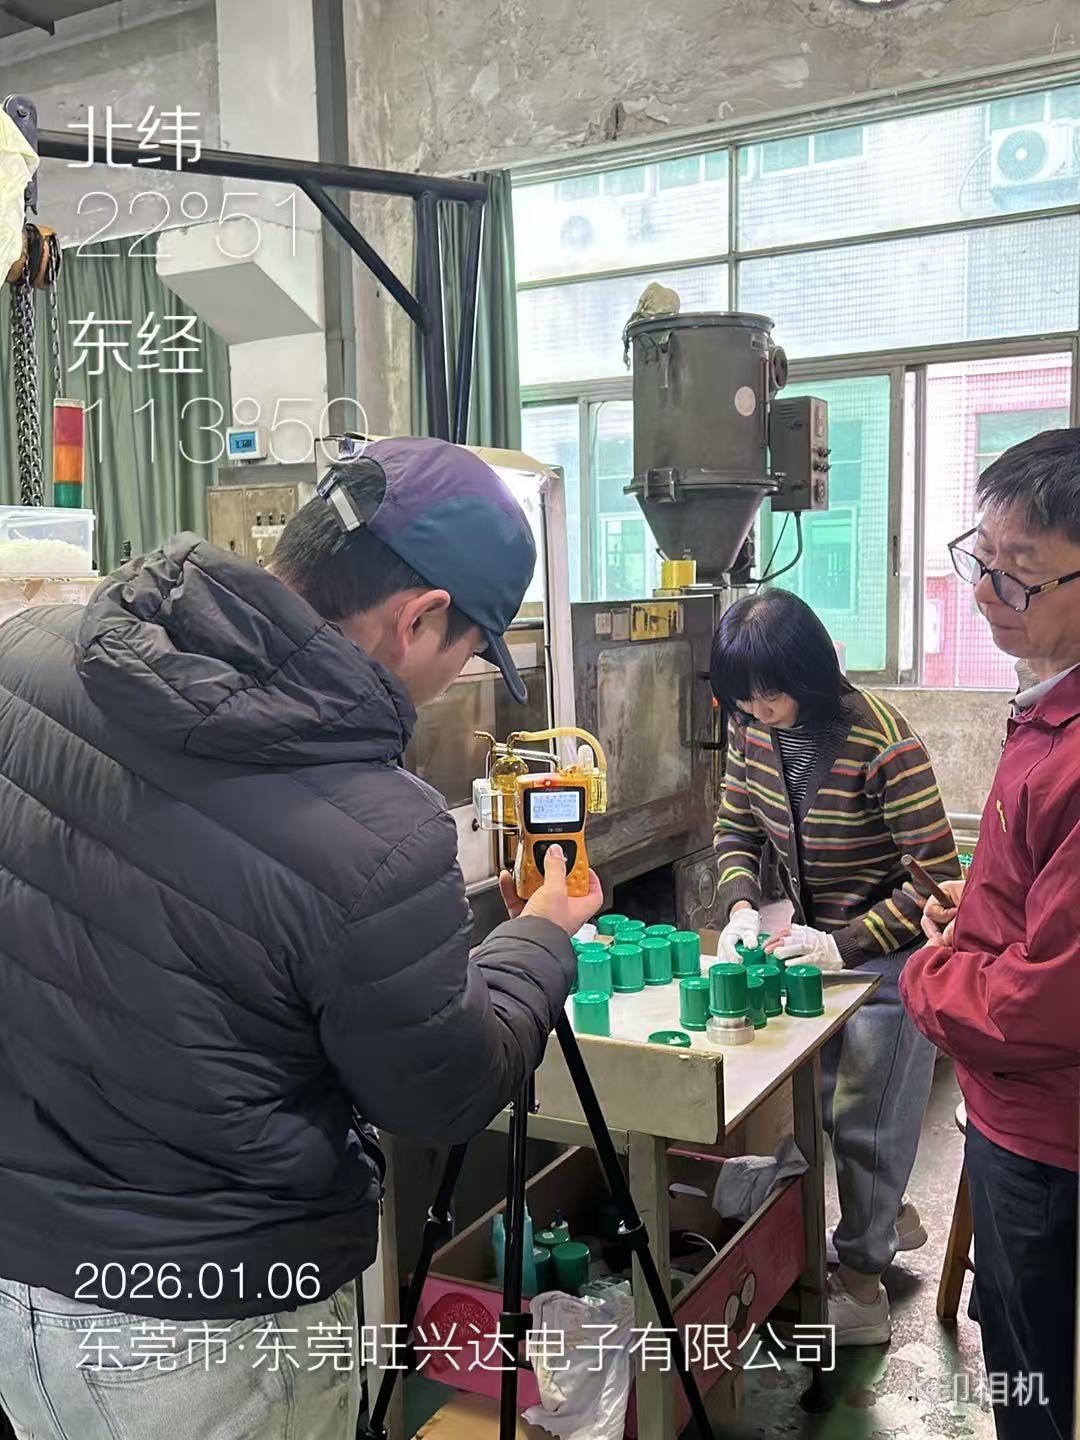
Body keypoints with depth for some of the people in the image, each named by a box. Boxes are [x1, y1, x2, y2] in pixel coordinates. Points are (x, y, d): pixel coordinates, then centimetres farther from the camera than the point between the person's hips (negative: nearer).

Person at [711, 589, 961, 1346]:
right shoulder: (753, 729, -10)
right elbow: (736, 829, 5)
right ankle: (892, 1214, 46)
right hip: (817, 939, 7)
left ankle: (860, 1282, 25)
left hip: (887, 949, -6)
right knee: (829, 1101, 20)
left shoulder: (884, 744, -29)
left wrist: (842, 944, -32)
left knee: (865, 1114, 5)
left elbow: (937, 879, -25)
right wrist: (741, 907, -12)